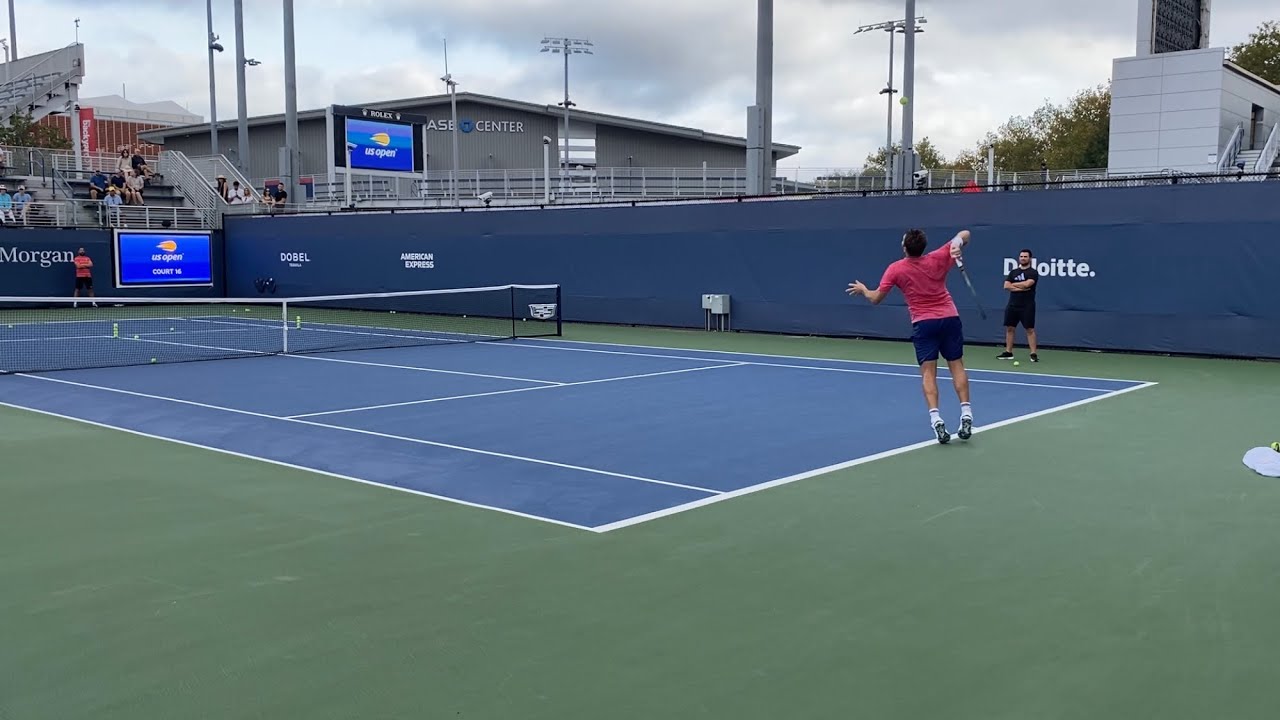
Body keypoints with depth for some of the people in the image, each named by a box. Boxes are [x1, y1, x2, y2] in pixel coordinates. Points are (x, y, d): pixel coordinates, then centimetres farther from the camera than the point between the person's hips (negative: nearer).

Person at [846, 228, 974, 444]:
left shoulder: (896, 269, -6)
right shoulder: (938, 258, -1)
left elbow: (876, 299, 0)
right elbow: (964, 234, 9)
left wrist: (863, 289, 21)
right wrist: (957, 243, -14)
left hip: (923, 323, -2)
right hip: (950, 318, 2)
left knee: (928, 372, -3)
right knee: (957, 366, 8)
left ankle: (936, 420, -17)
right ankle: (966, 415, 2)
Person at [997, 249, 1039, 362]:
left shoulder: (1033, 272, -3)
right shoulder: (1013, 272, 11)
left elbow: (1026, 284, -20)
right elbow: (1006, 286, -1)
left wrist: (1014, 284, -4)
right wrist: (1021, 288, -13)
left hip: (1027, 306, -5)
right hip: (1012, 305, 5)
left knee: (1030, 329, -5)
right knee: (1009, 328, 7)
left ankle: (1033, 354, -5)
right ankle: (1008, 352, 14)